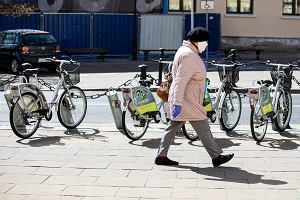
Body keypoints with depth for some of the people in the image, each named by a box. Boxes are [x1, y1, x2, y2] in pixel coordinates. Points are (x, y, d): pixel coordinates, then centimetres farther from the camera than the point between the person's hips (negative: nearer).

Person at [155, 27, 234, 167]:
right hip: (187, 100, -11)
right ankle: (216, 157, 6)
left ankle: (161, 156, 15)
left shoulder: (186, 51, 15)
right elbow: (180, 81, -25)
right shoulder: (189, 56, -19)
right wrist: (178, 103, -28)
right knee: (203, 128, -2)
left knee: (173, 127, 12)